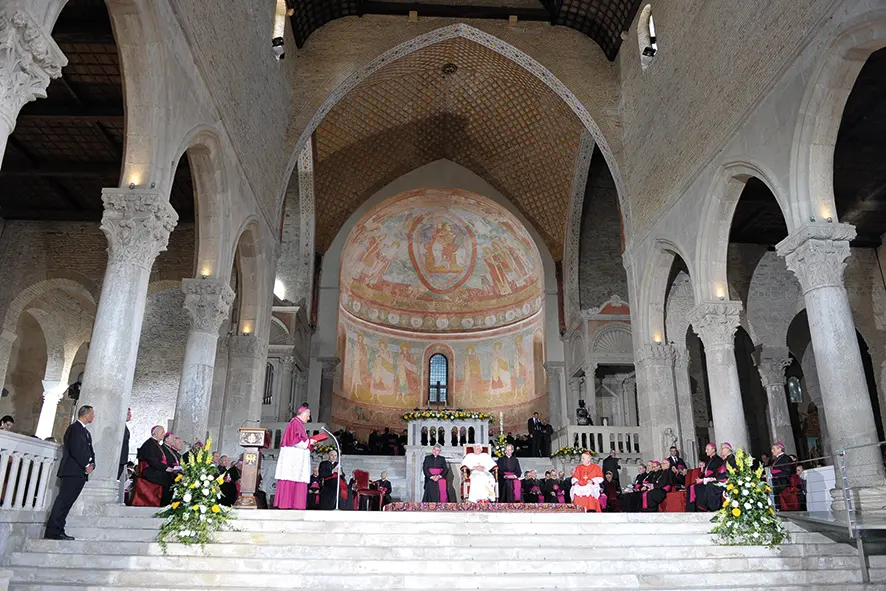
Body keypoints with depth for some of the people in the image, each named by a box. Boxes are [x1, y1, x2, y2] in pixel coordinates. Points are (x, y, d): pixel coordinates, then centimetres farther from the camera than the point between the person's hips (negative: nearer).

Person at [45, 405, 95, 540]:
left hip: (80, 473, 9)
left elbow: (89, 450, 20)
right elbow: (75, 449, -17)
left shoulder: (85, 431, 24)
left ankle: (57, 531, 10)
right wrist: (86, 465, -13)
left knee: (67, 501, 8)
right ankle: (53, 531, -10)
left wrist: (91, 464, 2)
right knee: (64, 500, -10)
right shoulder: (75, 428, -7)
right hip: (72, 471, -9)